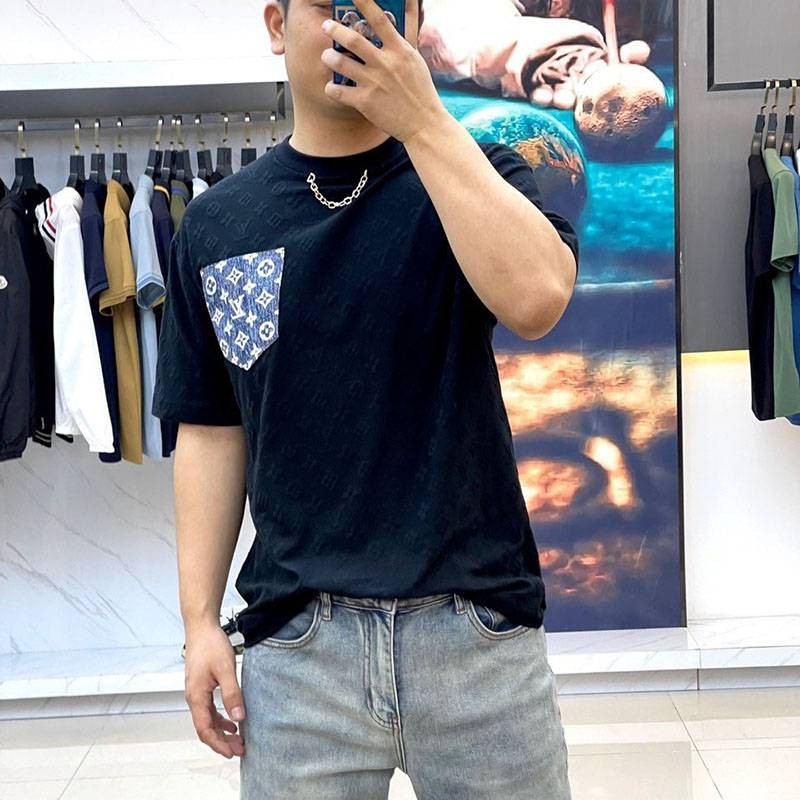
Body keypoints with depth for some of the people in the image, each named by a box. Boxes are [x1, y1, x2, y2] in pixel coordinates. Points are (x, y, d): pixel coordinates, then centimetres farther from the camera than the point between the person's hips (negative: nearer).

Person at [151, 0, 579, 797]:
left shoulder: (477, 179, 1)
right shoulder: (216, 225, 4)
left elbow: (536, 298, -21)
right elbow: (211, 432, 6)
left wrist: (424, 122, -19)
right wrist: (200, 621, 3)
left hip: (478, 626, 0)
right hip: (294, 638, 1)